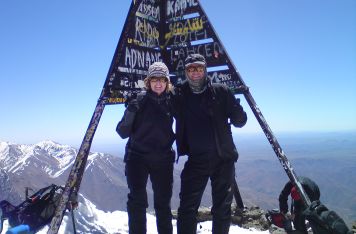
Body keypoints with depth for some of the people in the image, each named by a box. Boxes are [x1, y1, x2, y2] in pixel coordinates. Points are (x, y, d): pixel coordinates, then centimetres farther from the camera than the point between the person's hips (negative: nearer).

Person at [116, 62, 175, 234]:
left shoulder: (172, 102, 1)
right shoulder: (139, 101, -4)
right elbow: (123, 133, -5)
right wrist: (130, 114, -21)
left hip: (163, 159, 2)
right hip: (137, 157, -2)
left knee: (163, 202, 12)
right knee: (137, 201, -2)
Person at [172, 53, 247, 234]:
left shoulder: (221, 91, 1)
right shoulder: (179, 95, 3)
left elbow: (239, 122, 2)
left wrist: (236, 109, -18)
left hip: (223, 159, 0)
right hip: (196, 160, 0)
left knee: (222, 209, 11)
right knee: (187, 208, -2)